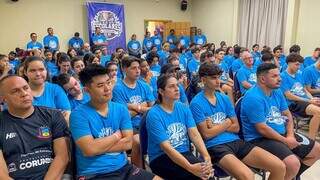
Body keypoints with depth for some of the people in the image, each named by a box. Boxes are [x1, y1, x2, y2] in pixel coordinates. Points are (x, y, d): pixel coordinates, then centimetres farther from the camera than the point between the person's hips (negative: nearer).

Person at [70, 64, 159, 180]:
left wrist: (99, 146, -11)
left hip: (123, 168, 5)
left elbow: (128, 143, -2)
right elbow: (90, 149, -18)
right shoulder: (79, 114, -8)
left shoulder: (121, 109, 5)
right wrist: (117, 135, -5)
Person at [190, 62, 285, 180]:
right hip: (215, 146, -6)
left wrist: (216, 126, -4)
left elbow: (236, 127, 10)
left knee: (279, 167, -5)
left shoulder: (224, 98, 13)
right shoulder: (196, 103, -7)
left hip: (235, 141, 7)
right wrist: (226, 123, 0)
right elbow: (207, 134, -11)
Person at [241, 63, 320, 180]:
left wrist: (290, 135, -3)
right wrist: (285, 141, -13)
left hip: (282, 134, 10)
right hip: (261, 139, -9)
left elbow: (287, 115, 13)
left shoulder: (277, 92, 6)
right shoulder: (253, 98, -23)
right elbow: (262, 129, -23)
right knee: (293, 163, -29)